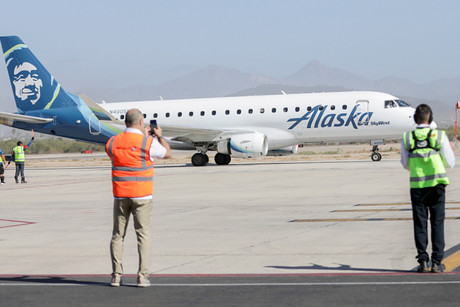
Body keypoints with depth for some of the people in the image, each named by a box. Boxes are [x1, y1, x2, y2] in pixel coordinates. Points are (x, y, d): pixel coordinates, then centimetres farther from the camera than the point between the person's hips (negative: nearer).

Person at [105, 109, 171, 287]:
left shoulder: (113, 142, 1)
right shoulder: (149, 143, -10)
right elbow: (167, 153, 9)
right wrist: (159, 136, 26)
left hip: (120, 196, 3)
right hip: (142, 196, -3)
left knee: (117, 235, 10)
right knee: (143, 234, 2)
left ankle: (116, 275, 8)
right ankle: (142, 276, -2)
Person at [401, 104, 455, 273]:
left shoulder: (406, 138, -1)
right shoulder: (440, 136, -5)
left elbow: (406, 165, 7)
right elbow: (450, 162, 0)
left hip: (417, 186, 1)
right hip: (437, 184, -1)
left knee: (420, 224, 7)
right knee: (437, 223, 6)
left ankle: (423, 260, 4)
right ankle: (437, 262, 4)